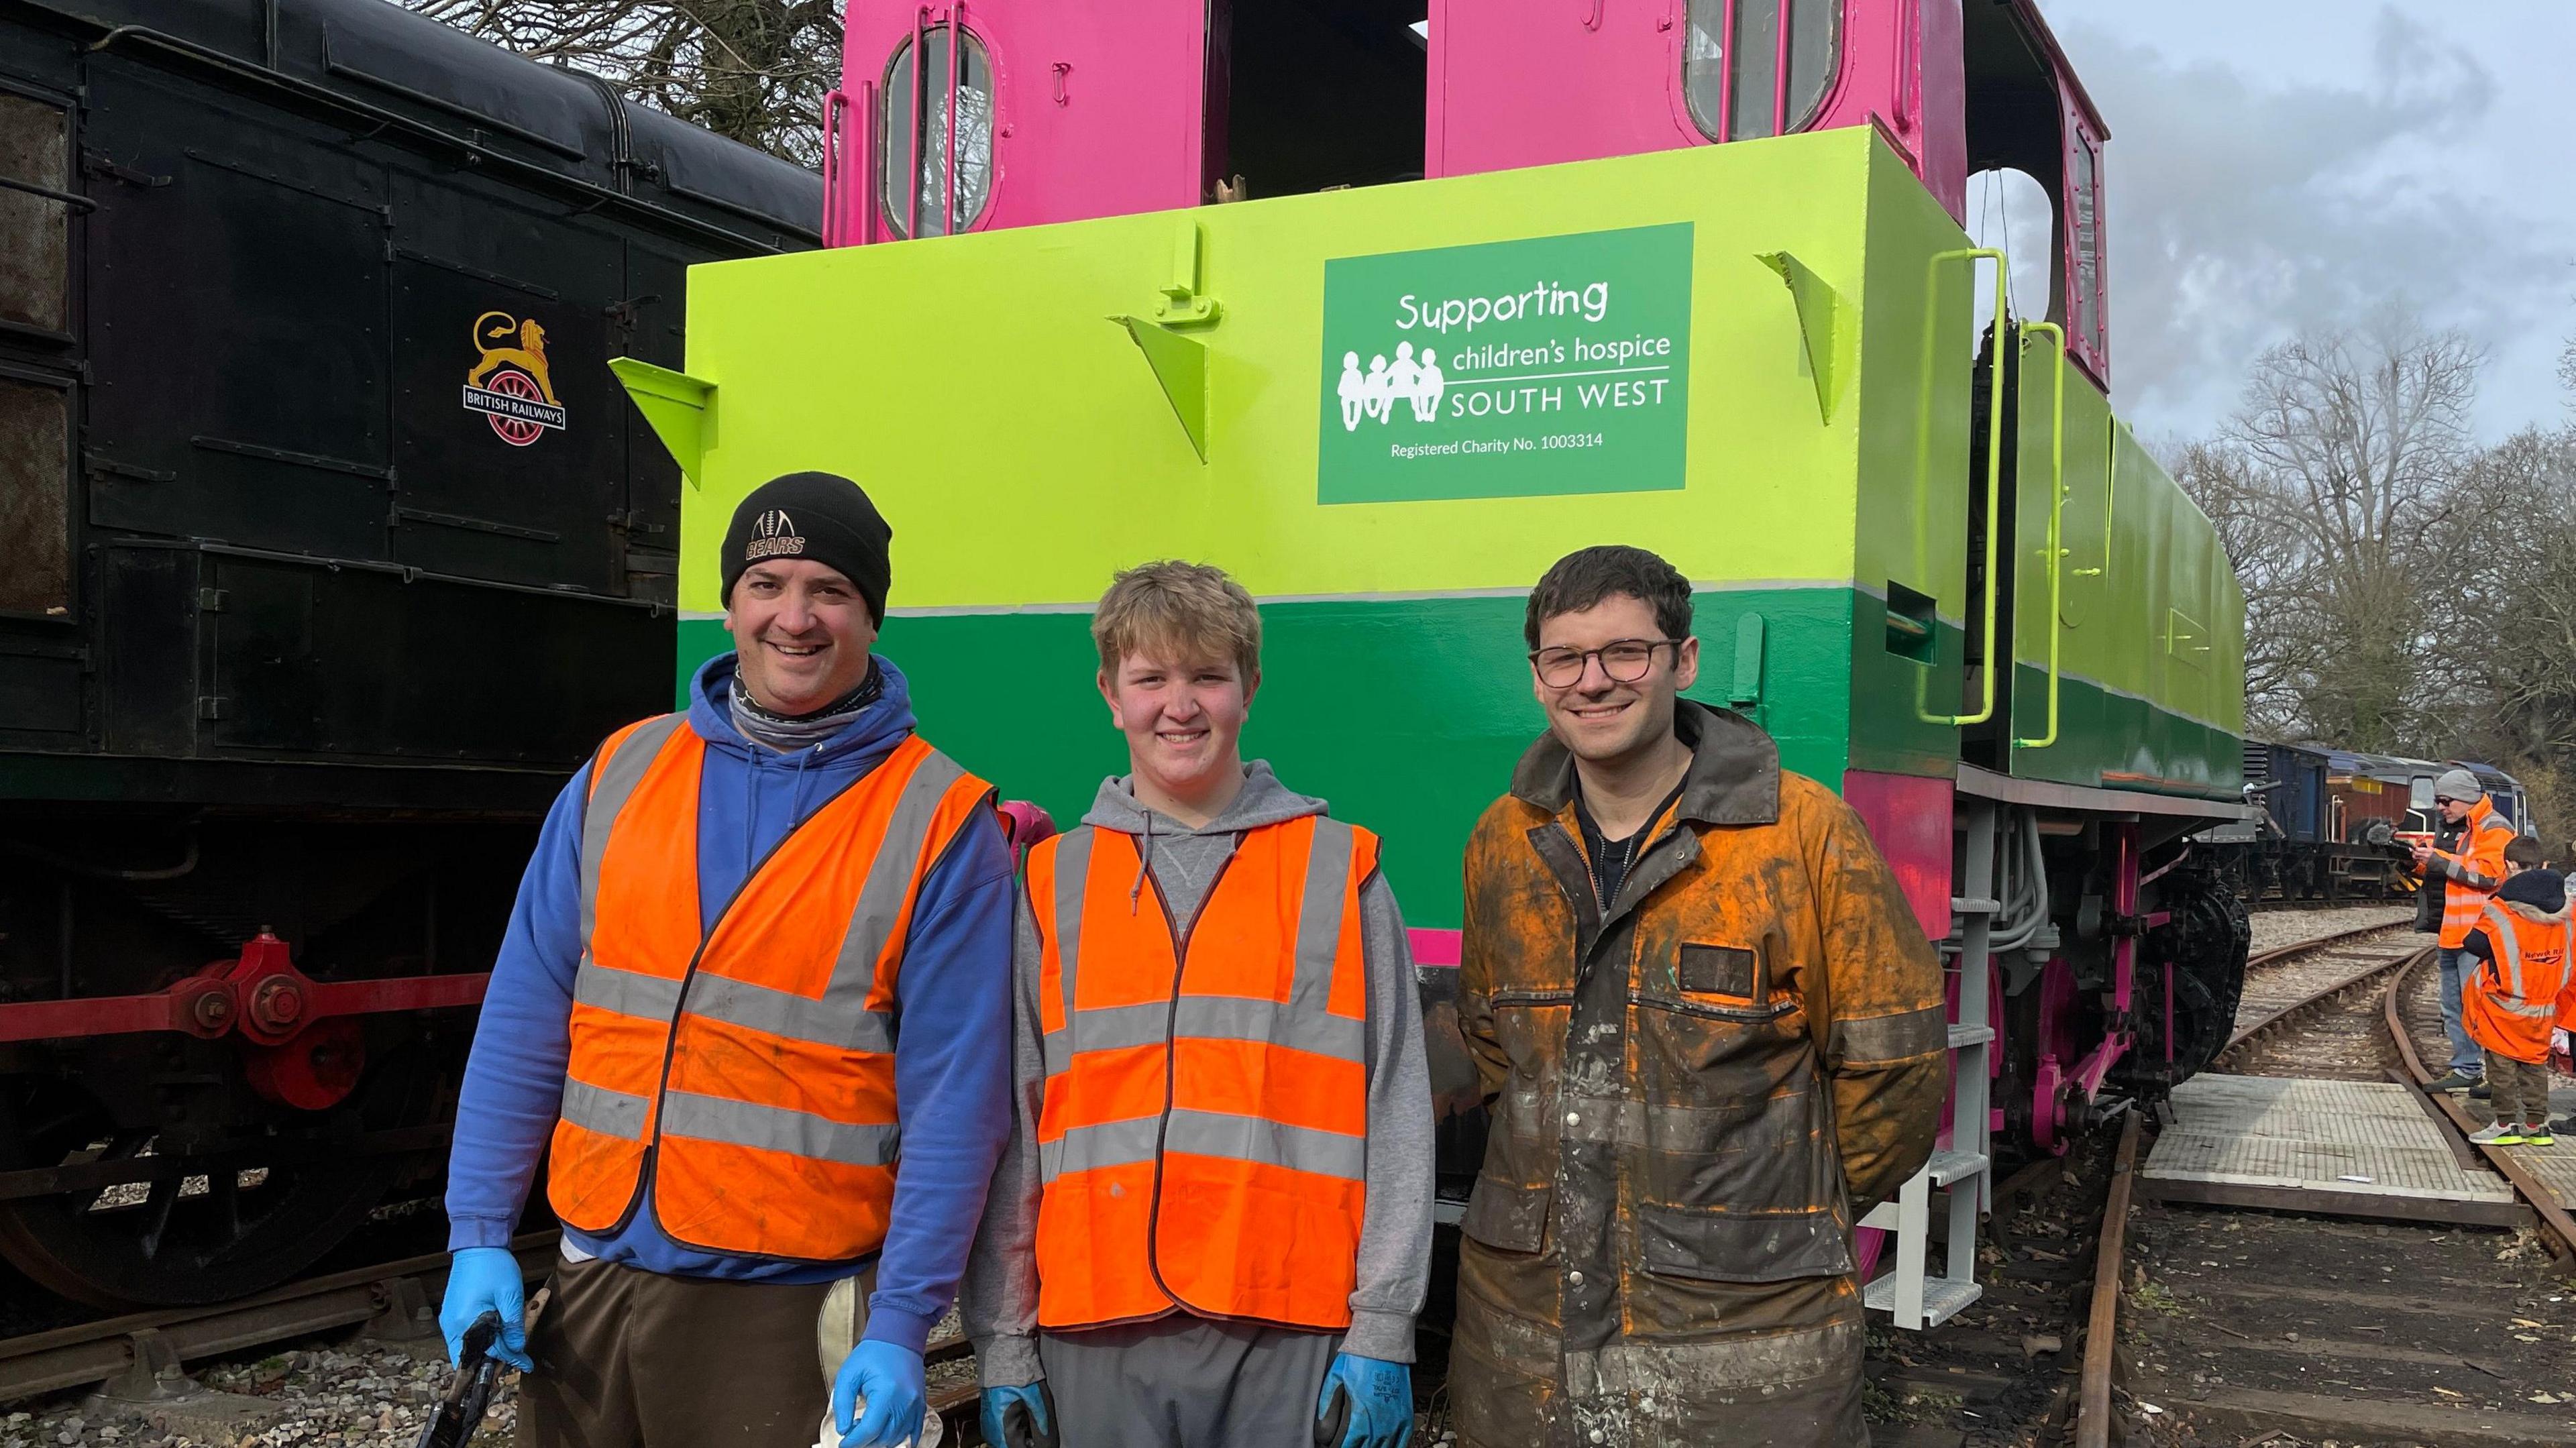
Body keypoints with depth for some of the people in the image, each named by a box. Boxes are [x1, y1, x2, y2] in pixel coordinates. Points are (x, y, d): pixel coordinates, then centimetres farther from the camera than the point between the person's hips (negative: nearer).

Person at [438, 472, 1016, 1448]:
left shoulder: (940, 820, -6)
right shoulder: (621, 773, 5)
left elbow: (955, 1095, -9)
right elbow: (525, 1019, 7)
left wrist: (900, 1326, -13)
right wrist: (480, 1237, 1)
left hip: (793, 1311, -3)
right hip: (592, 1281, 4)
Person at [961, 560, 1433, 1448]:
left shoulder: (1341, 871, 4)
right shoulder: (1050, 884, 7)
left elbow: (1395, 1111, 1)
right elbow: (1008, 1126, 7)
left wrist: (1383, 1332, -4)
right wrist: (1004, 1348, 3)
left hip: (1294, 1340, -1)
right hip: (1097, 1336, 1)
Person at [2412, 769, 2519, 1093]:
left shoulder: (2495, 829, -9)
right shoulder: (2466, 832, 21)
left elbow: (2489, 873, -21)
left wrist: (2441, 861, -19)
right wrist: (2426, 864, 8)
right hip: (2455, 936, 10)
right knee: (2454, 1008, 13)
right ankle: (2466, 1069, 20)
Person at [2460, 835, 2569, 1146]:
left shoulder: (2502, 910, -18)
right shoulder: (2562, 910, 0)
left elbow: (2473, 944, -15)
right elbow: (2568, 955, 9)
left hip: (2504, 1005, -5)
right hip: (2543, 1008, 5)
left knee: (2502, 1062, 5)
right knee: (2535, 1062, 16)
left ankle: (2507, 1124, 5)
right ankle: (2537, 1124, 18)